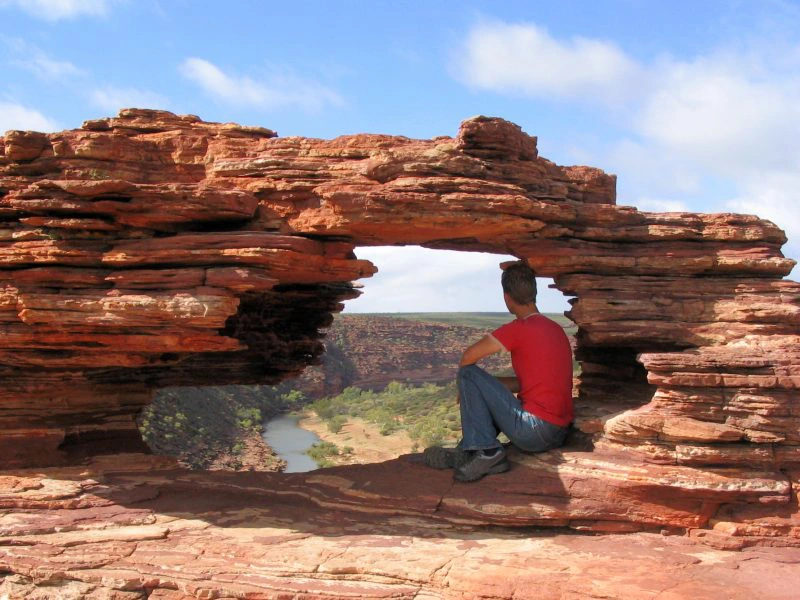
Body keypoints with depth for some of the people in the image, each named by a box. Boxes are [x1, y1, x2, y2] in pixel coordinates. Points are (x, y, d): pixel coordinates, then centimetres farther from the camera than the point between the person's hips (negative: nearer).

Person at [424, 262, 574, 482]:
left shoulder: (519, 329, -12)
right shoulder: (556, 328, 15)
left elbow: (468, 358, -14)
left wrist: (465, 383, 7)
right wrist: (484, 385, 16)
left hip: (533, 433, -9)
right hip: (558, 435, 9)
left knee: (469, 374, -6)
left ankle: (487, 451, -9)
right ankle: (466, 452, 13)